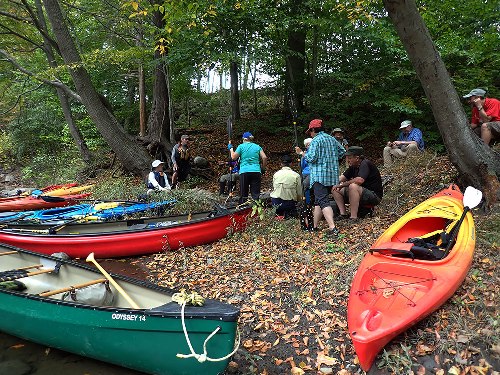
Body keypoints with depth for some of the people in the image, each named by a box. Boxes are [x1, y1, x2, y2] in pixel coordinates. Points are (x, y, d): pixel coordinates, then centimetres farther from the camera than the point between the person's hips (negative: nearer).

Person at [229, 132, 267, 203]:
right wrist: (263, 168, 13)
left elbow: (233, 157, 3)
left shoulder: (241, 146, 2)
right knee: (256, 194, 4)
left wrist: (231, 148, 19)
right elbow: (264, 158, 0)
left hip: (244, 172, -2)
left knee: (243, 194, 6)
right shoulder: (257, 146, 10)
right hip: (256, 172, 2)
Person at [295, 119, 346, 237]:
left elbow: (311, 158, -16)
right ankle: (314, 226, 24)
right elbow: (342, 152, 19)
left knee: (323, 201, -12)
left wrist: (302, 153, 1)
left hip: (319, 176, -8)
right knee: (318, 201, 17)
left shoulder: (316, 140, -9)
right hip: (332, 175, 8)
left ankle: (333, 228, -22)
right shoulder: (332, 139, 14)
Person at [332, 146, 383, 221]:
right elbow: (342, 177, 12)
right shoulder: (353, 166, 8)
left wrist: (342, 185, -24)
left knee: (353, 186, -37)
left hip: (374, 196, -9)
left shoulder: (365, 164, -18)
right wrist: (336, 183, -10)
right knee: (335, 189, 1)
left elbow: (359, 180, -35)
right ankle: (343, 214, -7)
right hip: (362, 194, 9)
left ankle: (354, 217, -34)